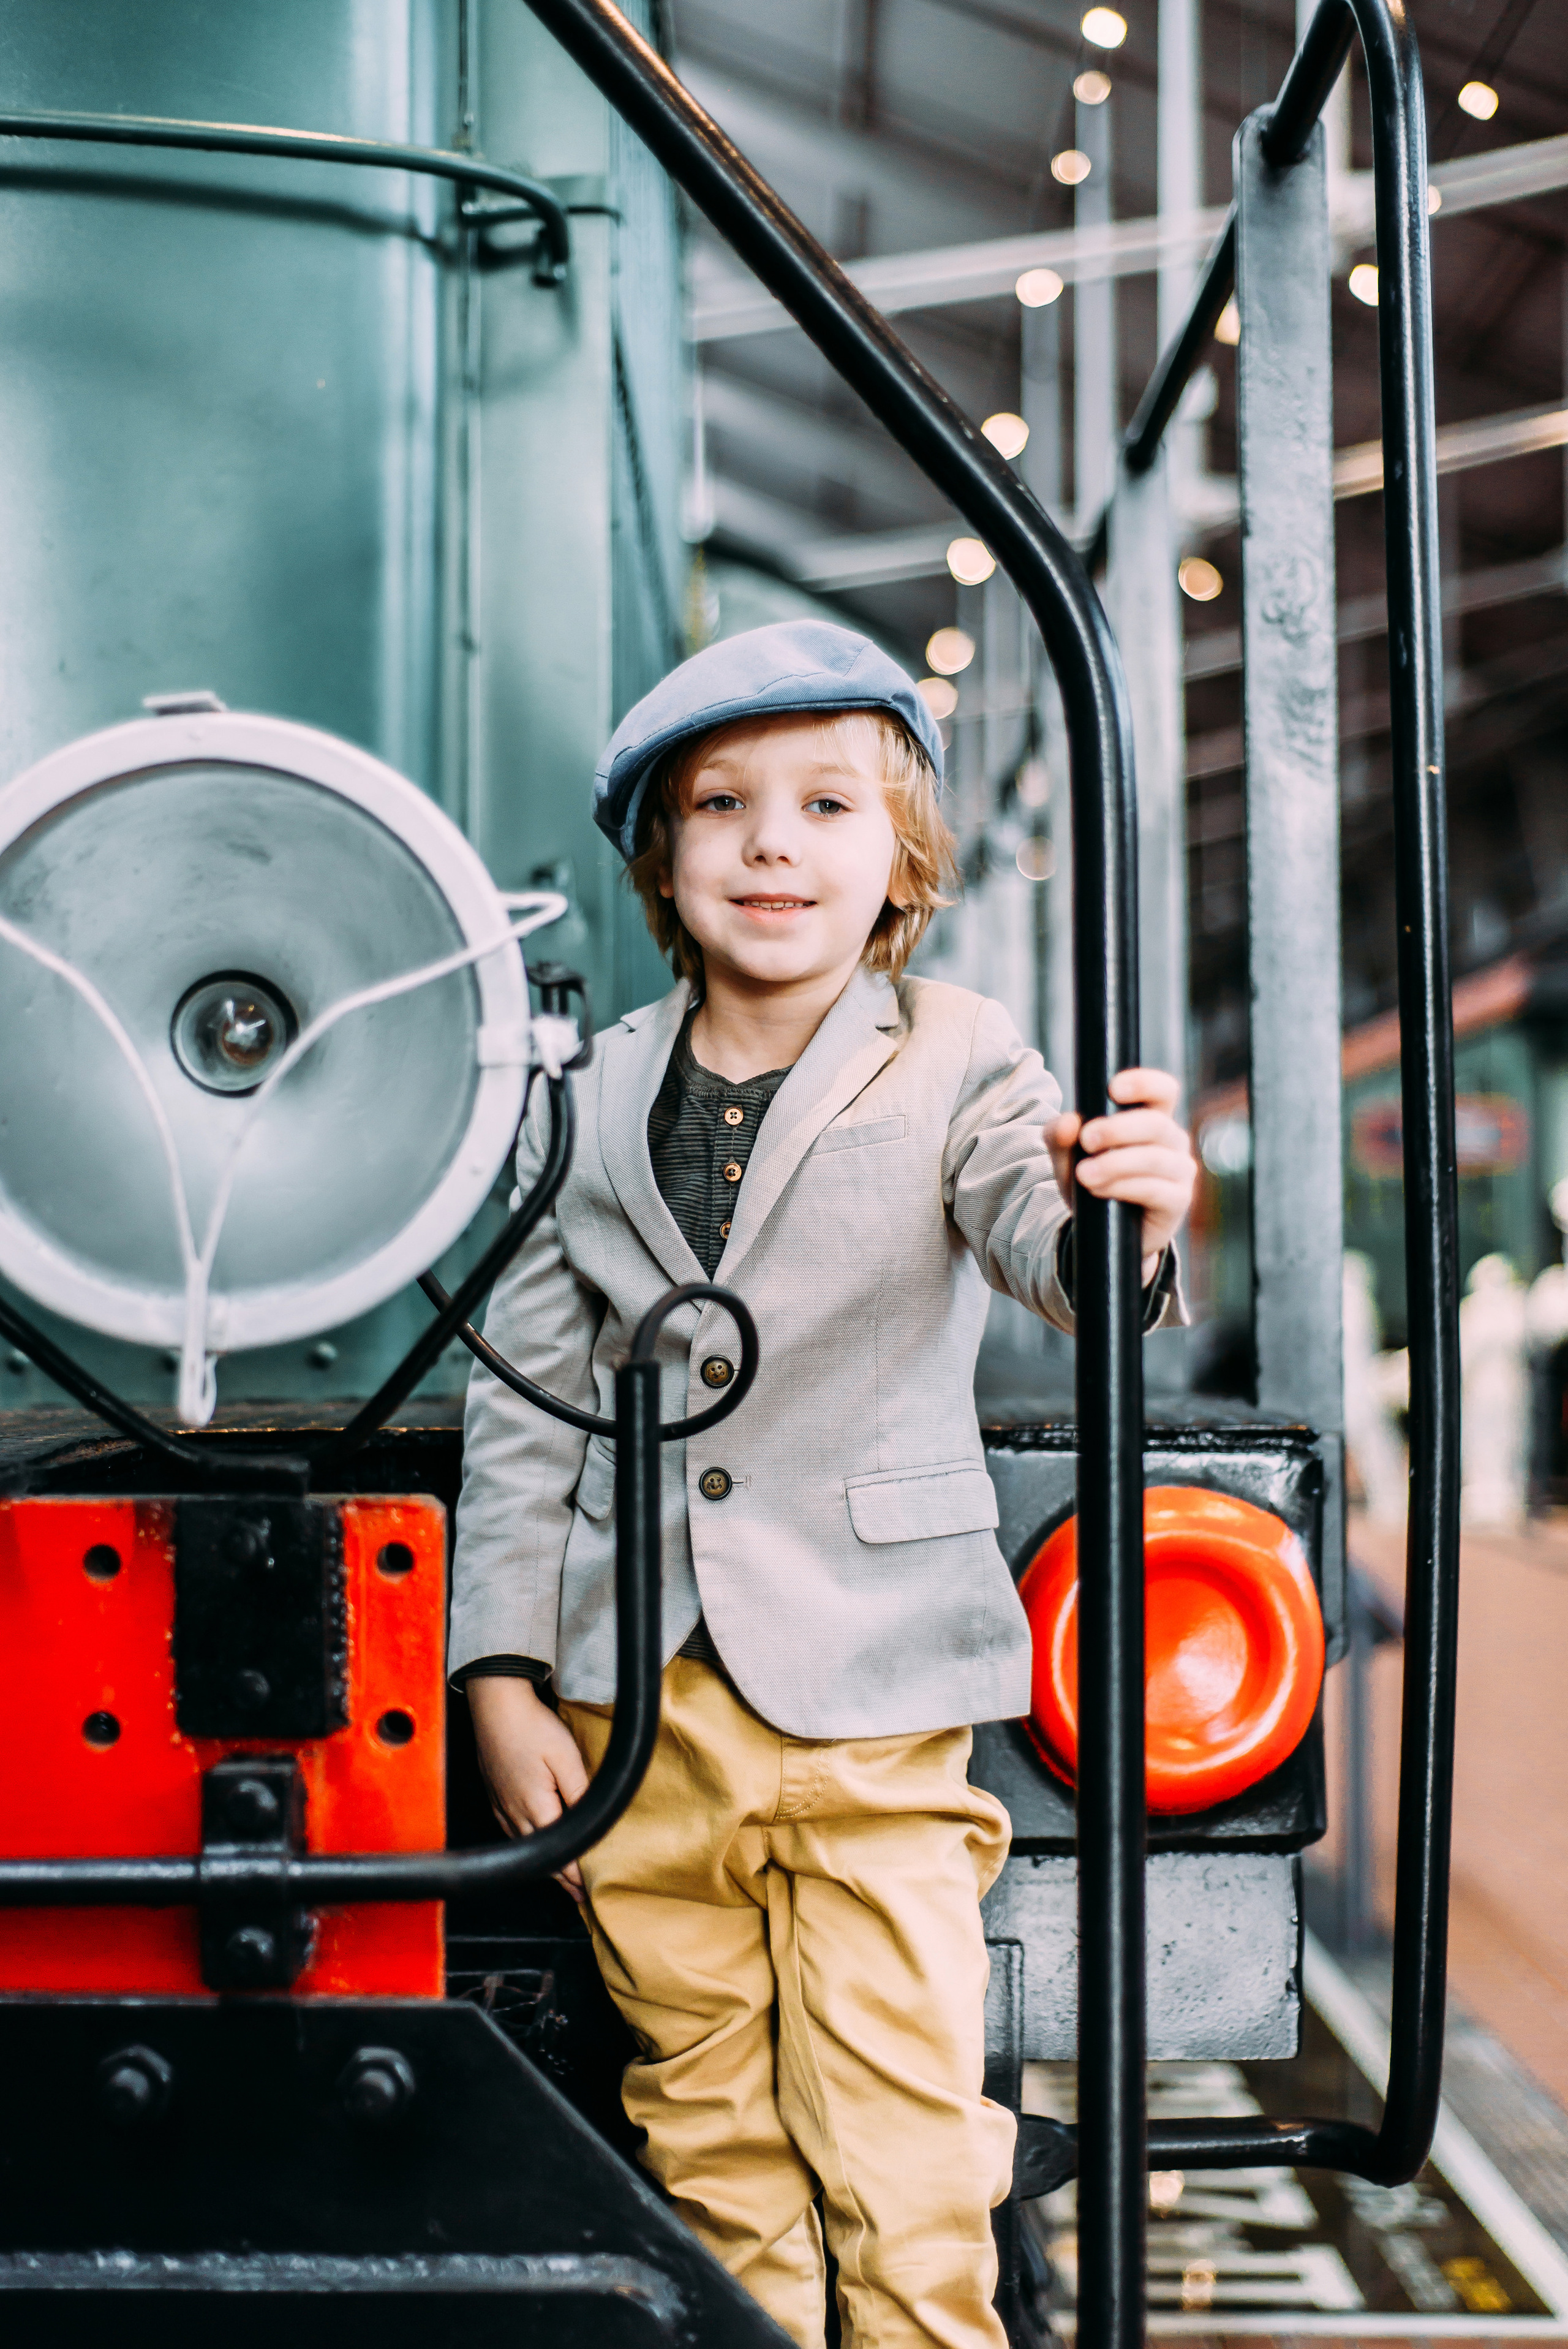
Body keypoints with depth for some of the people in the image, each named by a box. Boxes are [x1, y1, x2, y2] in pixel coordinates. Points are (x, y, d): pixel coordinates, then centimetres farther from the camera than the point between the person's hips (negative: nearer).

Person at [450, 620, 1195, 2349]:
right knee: (708, 2139, 16)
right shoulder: (589, 1097, 4)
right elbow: (525, 1405, 7)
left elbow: (1040, 1238, -21)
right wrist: (504, 1678, 2)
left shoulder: (955, 1067, -4)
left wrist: (1120, 1221, -46)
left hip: (873, 1701, -3)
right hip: (640, 1704, 3)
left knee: (901, 2169, 1)